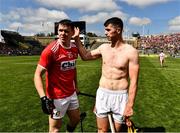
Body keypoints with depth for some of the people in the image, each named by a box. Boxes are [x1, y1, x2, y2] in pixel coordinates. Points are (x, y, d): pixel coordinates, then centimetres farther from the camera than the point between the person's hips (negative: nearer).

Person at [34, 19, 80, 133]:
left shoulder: (75, 48, 1)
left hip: (72, 93, 7)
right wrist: (43, 97, -28)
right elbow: (38, 74, -18)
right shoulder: (50, 50, -19)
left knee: (76, 119, 23)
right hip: (56, 97, -6)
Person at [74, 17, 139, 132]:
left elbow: (134, 81, -12)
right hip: (102, 94, 4)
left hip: (120, 96, -3)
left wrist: (130, 105, -13)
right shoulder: (104, 47, 1)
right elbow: (85, 56, 14)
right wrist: (77, 38, 7)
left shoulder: (131, 52, -13)